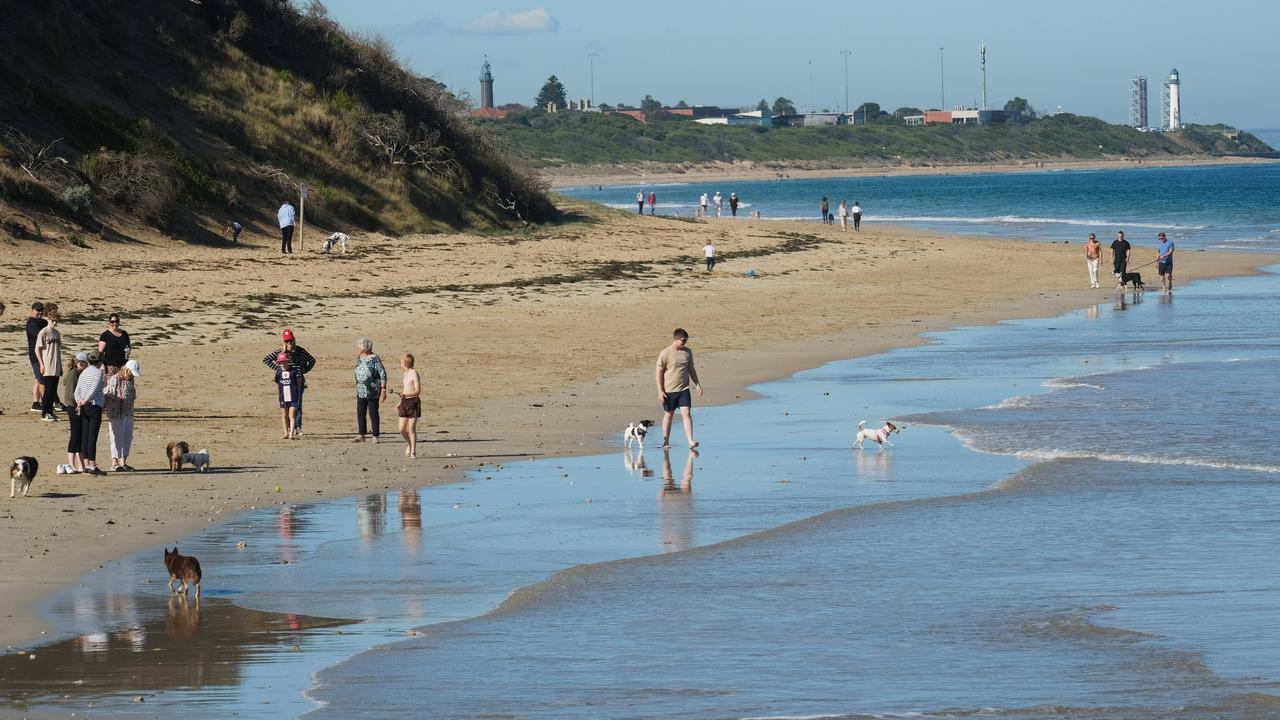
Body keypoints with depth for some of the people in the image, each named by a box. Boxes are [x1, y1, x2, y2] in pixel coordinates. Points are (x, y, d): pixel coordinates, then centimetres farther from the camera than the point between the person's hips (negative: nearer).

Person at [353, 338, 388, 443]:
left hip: (372, 391, -7)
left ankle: (375, 436, 5)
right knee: (360, 413, 4)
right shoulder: (359, 358, 10)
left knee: (373, 413, -2)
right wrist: (356, 389, 20)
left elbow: (383, 375, -12)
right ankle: (361, 436, 9)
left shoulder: (374, 359, -12)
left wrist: (383, 390, -15)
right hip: (361, 391, 7)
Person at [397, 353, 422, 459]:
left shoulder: (414, 374, -11)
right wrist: (399, 403, 23)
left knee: (412, 429, -6)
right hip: (405, 402, 8)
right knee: (402, 429, 4)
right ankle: (409, 444, 30)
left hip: (413, 402, -8)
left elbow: (417, 391, -17)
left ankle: (413, 452, 0)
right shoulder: (405, 374, 15)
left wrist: (405, 395, -28)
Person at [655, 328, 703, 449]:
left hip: (683, 389, 3)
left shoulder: (687, 352, 7)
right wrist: (660, 391, -12)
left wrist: (697, 384, 13)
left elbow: (691, 369, 18)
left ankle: (690, 441, -15)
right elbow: (658, 372, -8)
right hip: (669, 391, -3)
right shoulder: (665, 353, -9)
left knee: (686, 413, -9)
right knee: (668, 415, 9)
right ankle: (666, 441, 21)